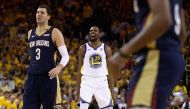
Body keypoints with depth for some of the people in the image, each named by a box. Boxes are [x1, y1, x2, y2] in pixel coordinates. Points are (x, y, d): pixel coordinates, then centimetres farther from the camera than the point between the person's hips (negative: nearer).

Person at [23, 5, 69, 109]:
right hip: (32, 77, 5)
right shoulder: (30, 33, 15)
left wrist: (59, 67, -27)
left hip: (48, 76, -5)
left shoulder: (55, 33, -1)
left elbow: (65, 55, -8)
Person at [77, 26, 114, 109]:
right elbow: (79, 69, 5)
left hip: (102, 82, 2)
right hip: (87, 81, -2)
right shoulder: (83, 48, 3)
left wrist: (112, 90, 1)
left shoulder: (106, 49, 6)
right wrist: (78, 88, 0)